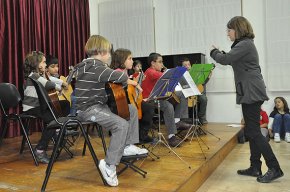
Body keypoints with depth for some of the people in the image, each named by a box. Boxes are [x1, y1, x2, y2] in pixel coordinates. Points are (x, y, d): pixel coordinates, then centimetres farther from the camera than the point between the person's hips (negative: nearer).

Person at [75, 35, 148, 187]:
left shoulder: (91, 65, 15)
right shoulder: (95, 66, -18)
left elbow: (108, 77, 25)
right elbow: (118, 77, -24)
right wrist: (133, 82, -8)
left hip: (98, 105, 11)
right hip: (88, 109, -11)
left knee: (132, 110, 12)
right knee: (121, 124, -27)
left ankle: (128, 146, 15)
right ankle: (109, 165, -18)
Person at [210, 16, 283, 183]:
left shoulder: (245, 44, -13)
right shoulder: (244, 44, 20)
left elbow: (225, 60, -20)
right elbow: (231, 60, 22)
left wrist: (214, 52, -1)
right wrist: (220, 52, 10)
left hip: (252, 93, -11)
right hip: (250, 93, 11)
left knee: (253, 132, -8)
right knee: (251, 131, 11)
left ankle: (275, 169, -1)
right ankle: (255, 167, 18)